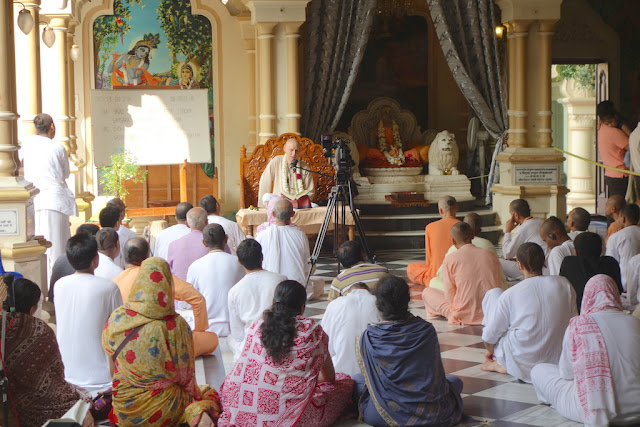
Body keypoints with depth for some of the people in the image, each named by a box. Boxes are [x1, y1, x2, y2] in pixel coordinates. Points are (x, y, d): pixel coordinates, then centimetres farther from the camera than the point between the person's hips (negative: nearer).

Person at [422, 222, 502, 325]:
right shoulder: (492, 256, 3)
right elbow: (499, 287, 7)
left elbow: (450, 295, -6)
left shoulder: (450, 260, -7)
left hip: (465, 315, 0)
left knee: (427, 292, 19)